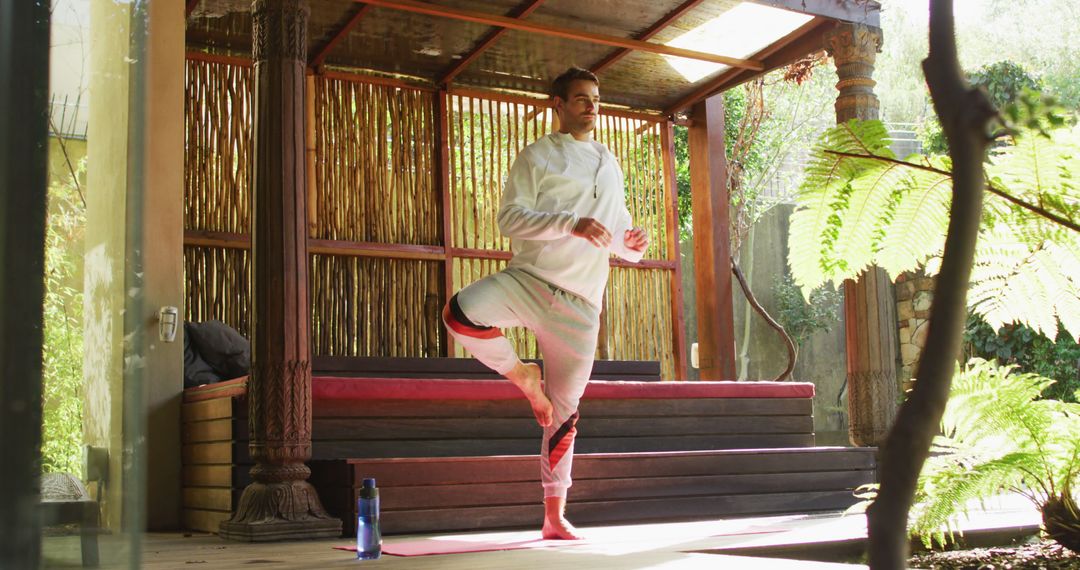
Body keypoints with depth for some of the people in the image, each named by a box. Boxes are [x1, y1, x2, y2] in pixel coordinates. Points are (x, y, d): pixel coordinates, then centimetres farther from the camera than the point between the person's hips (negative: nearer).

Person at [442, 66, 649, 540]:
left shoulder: (610, 166, 22)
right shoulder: (538, 156, 5)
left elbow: (615, 235, 28)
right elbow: (510, 217, -7)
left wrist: (632, 244, 4)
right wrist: (572, 224, -20)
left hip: (580, 302, 4)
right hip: (528, 279, -4)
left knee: (564, 411, 6)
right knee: (462, 312, -35)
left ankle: (555, 518, 18)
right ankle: (522, 376, -7)